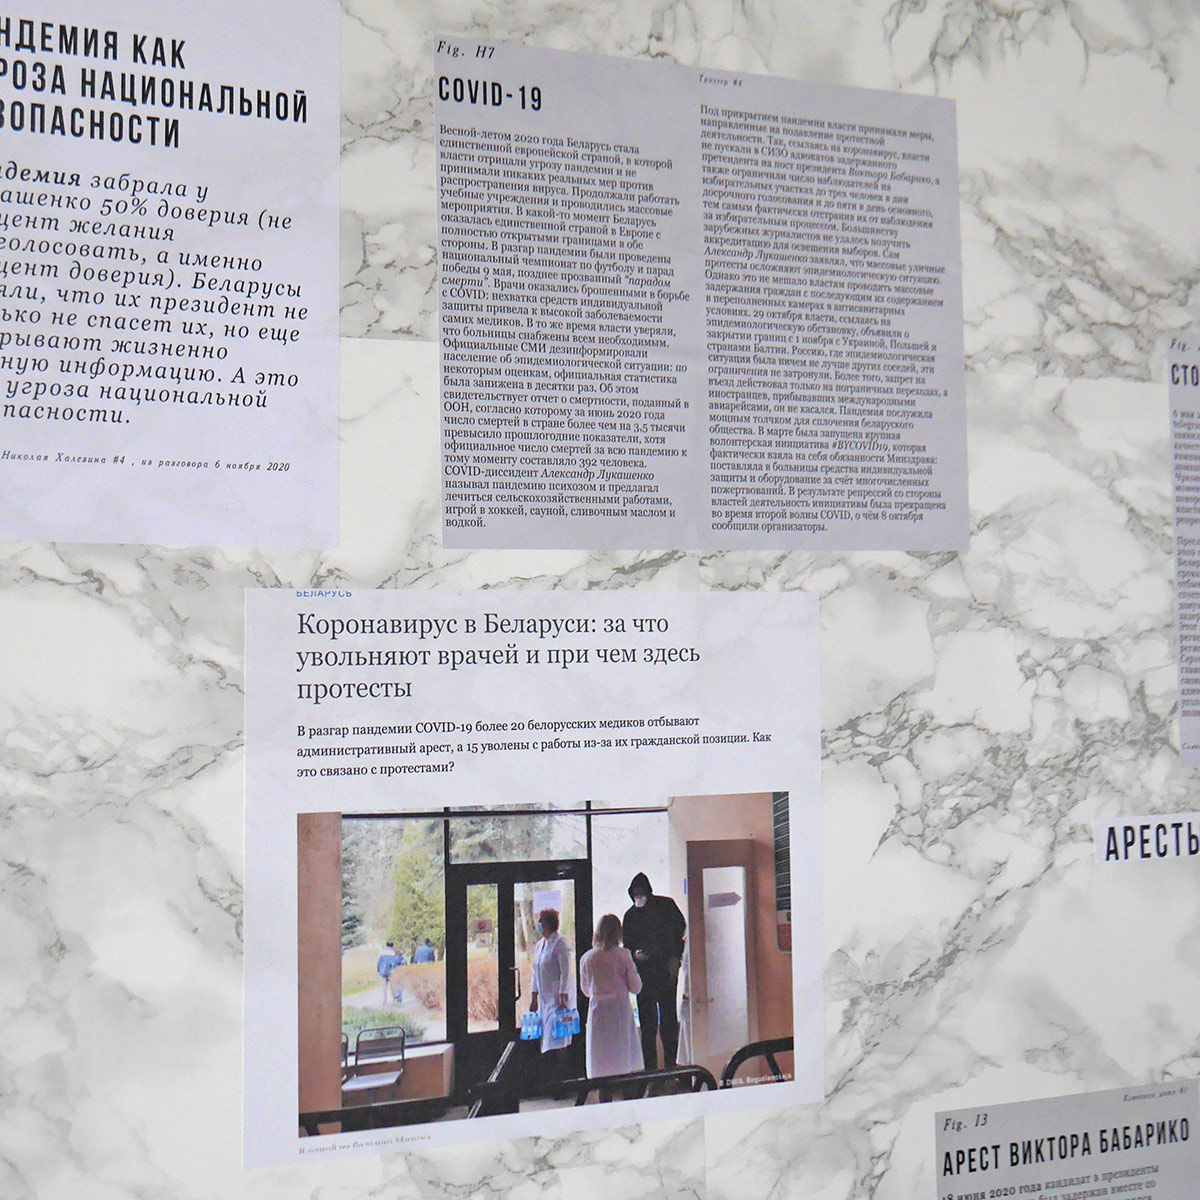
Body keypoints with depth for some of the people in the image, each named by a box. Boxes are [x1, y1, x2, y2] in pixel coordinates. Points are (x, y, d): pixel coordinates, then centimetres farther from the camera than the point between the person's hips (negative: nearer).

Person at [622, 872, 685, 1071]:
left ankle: (671, 1063, 6)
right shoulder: (630, 915, 11)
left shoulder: (666, 905, 4)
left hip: (666, 968, -2)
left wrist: (675, 958, -2)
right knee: (647, 1021, 1)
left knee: (669, 1016, -1)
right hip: (643, 971, 2)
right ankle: (650, 1067, 6)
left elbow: (680, 928, 5)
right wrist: (634, 954, -7)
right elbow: (627, 944, 14)